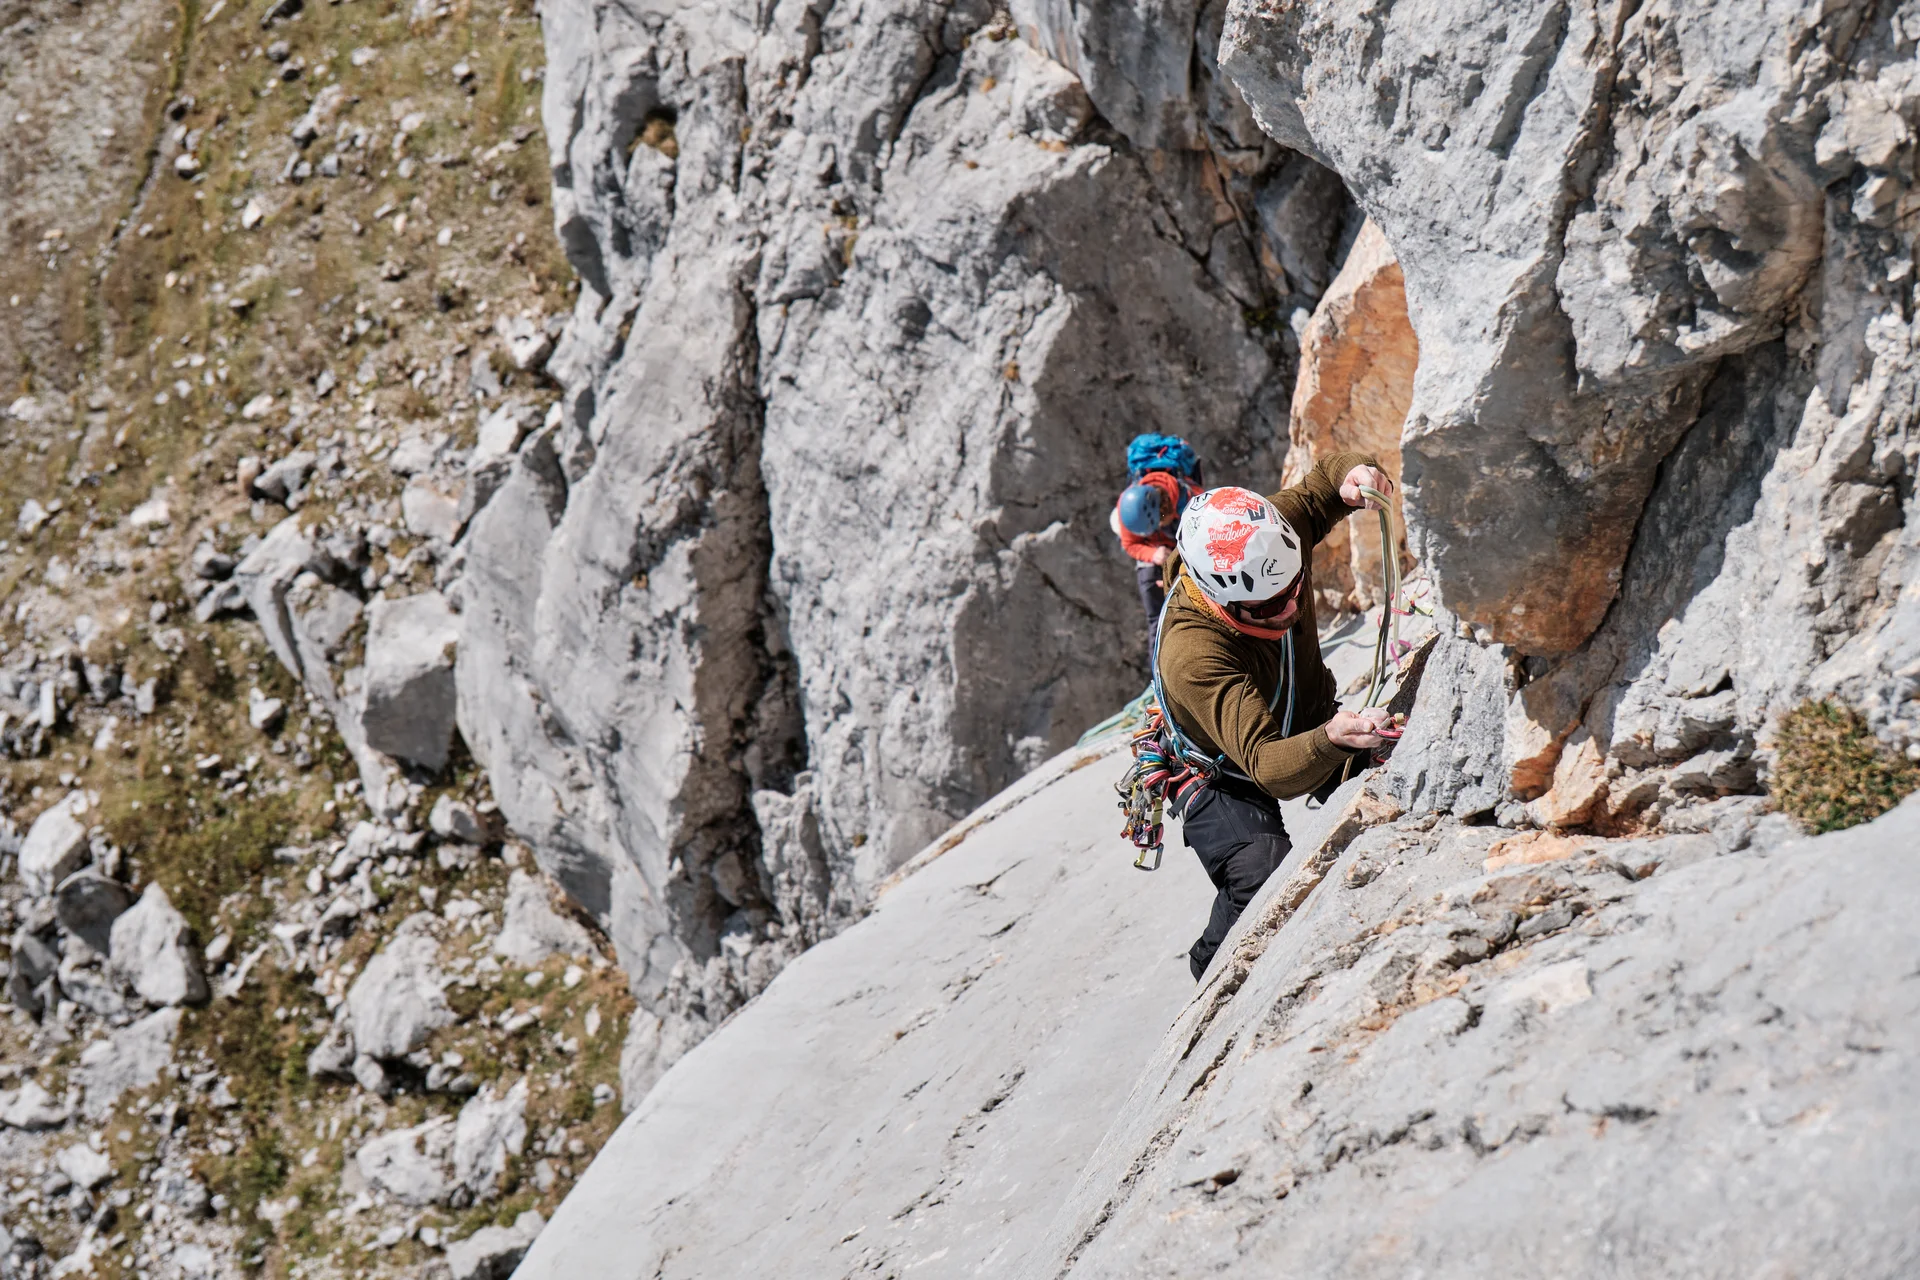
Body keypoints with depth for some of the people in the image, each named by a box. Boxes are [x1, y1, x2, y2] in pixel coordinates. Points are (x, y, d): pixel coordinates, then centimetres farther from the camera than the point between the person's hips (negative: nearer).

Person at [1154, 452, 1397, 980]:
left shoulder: (1268, 539, -26)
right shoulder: (1193, 657, -43)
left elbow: (1323, 483, -6)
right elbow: (1268, 767, -49)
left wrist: (1352, 474, -31)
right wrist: (1331, 741, -69)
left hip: (1305, 723, 6)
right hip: (1224, 775, -6)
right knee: (1263, 880, -29)